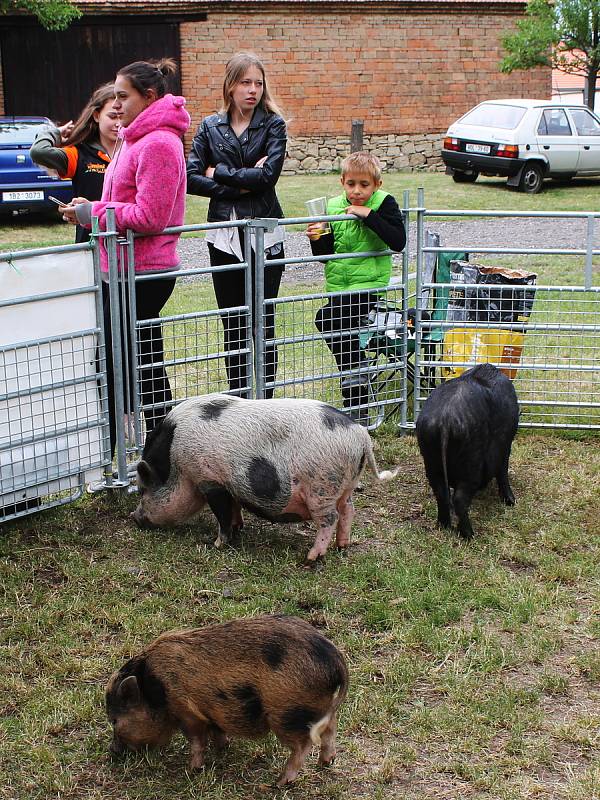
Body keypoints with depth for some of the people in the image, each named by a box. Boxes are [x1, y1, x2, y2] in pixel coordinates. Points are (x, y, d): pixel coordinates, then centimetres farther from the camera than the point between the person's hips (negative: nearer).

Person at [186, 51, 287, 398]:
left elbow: (268, 175, -14)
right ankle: (237, 399, 15)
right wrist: (239, 185, -11)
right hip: (224, 236, 3)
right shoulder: (210, 126, 7)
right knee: (232, 324, 8)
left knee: (262, 321, 0)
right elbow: (191, 178, -4)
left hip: (265, 234, -2)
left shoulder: (273, 125, 1)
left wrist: (218, 172, -6)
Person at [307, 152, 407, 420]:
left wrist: (369, 216, -24)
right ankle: (356, 407, 16)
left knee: (327, 318, -25)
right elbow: (326, 255, 7)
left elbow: (398, 242, -21)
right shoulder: (333, 207, 5)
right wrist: (318, 239, -15)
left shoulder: (384, 204, -6)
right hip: (338, 284, 5)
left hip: (369, 283, -5)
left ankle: (355, 369, -4)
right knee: (343, 331, 3)